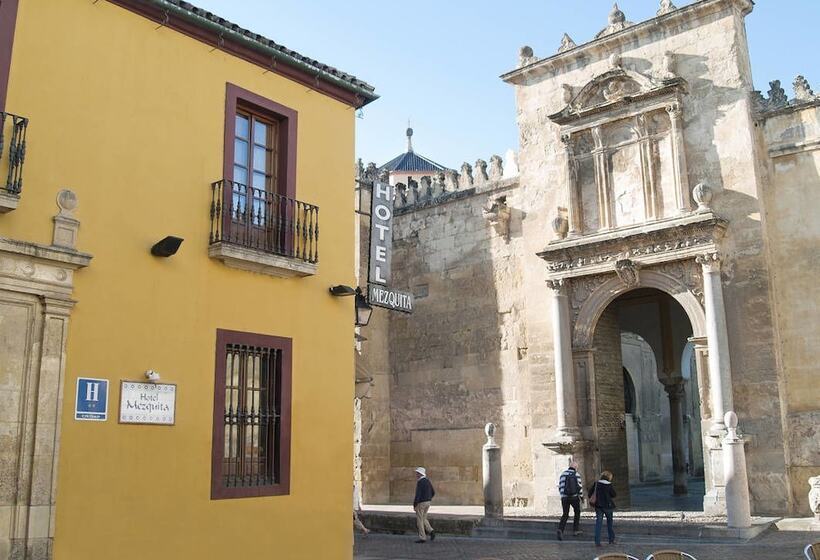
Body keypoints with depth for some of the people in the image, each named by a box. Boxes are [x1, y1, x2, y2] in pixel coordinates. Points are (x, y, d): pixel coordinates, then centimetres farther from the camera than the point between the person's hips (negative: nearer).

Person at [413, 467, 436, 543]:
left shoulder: (420, 482, -18)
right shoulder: (428, 481, 9)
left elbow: (418, 494, -24)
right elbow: (433, 492, 14)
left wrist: (414, 505, -16)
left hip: (420, 503, -8)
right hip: (427, 502, 8)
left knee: (419, 520, 2)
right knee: (423, 519, 19)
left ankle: (422, 538, 4)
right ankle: (431, 531, 0)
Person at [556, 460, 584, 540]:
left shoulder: (563, 474, 4)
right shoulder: (577, 475, -4)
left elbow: (560, 487, 4)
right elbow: (579, 487, -5)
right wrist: (581, 496, 12)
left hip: (564, 497, 2)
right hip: (574, 497, -2)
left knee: (565, 514, 6)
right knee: (577, 512, 21)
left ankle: (560, 529, -17)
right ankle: (575, 530, 23)